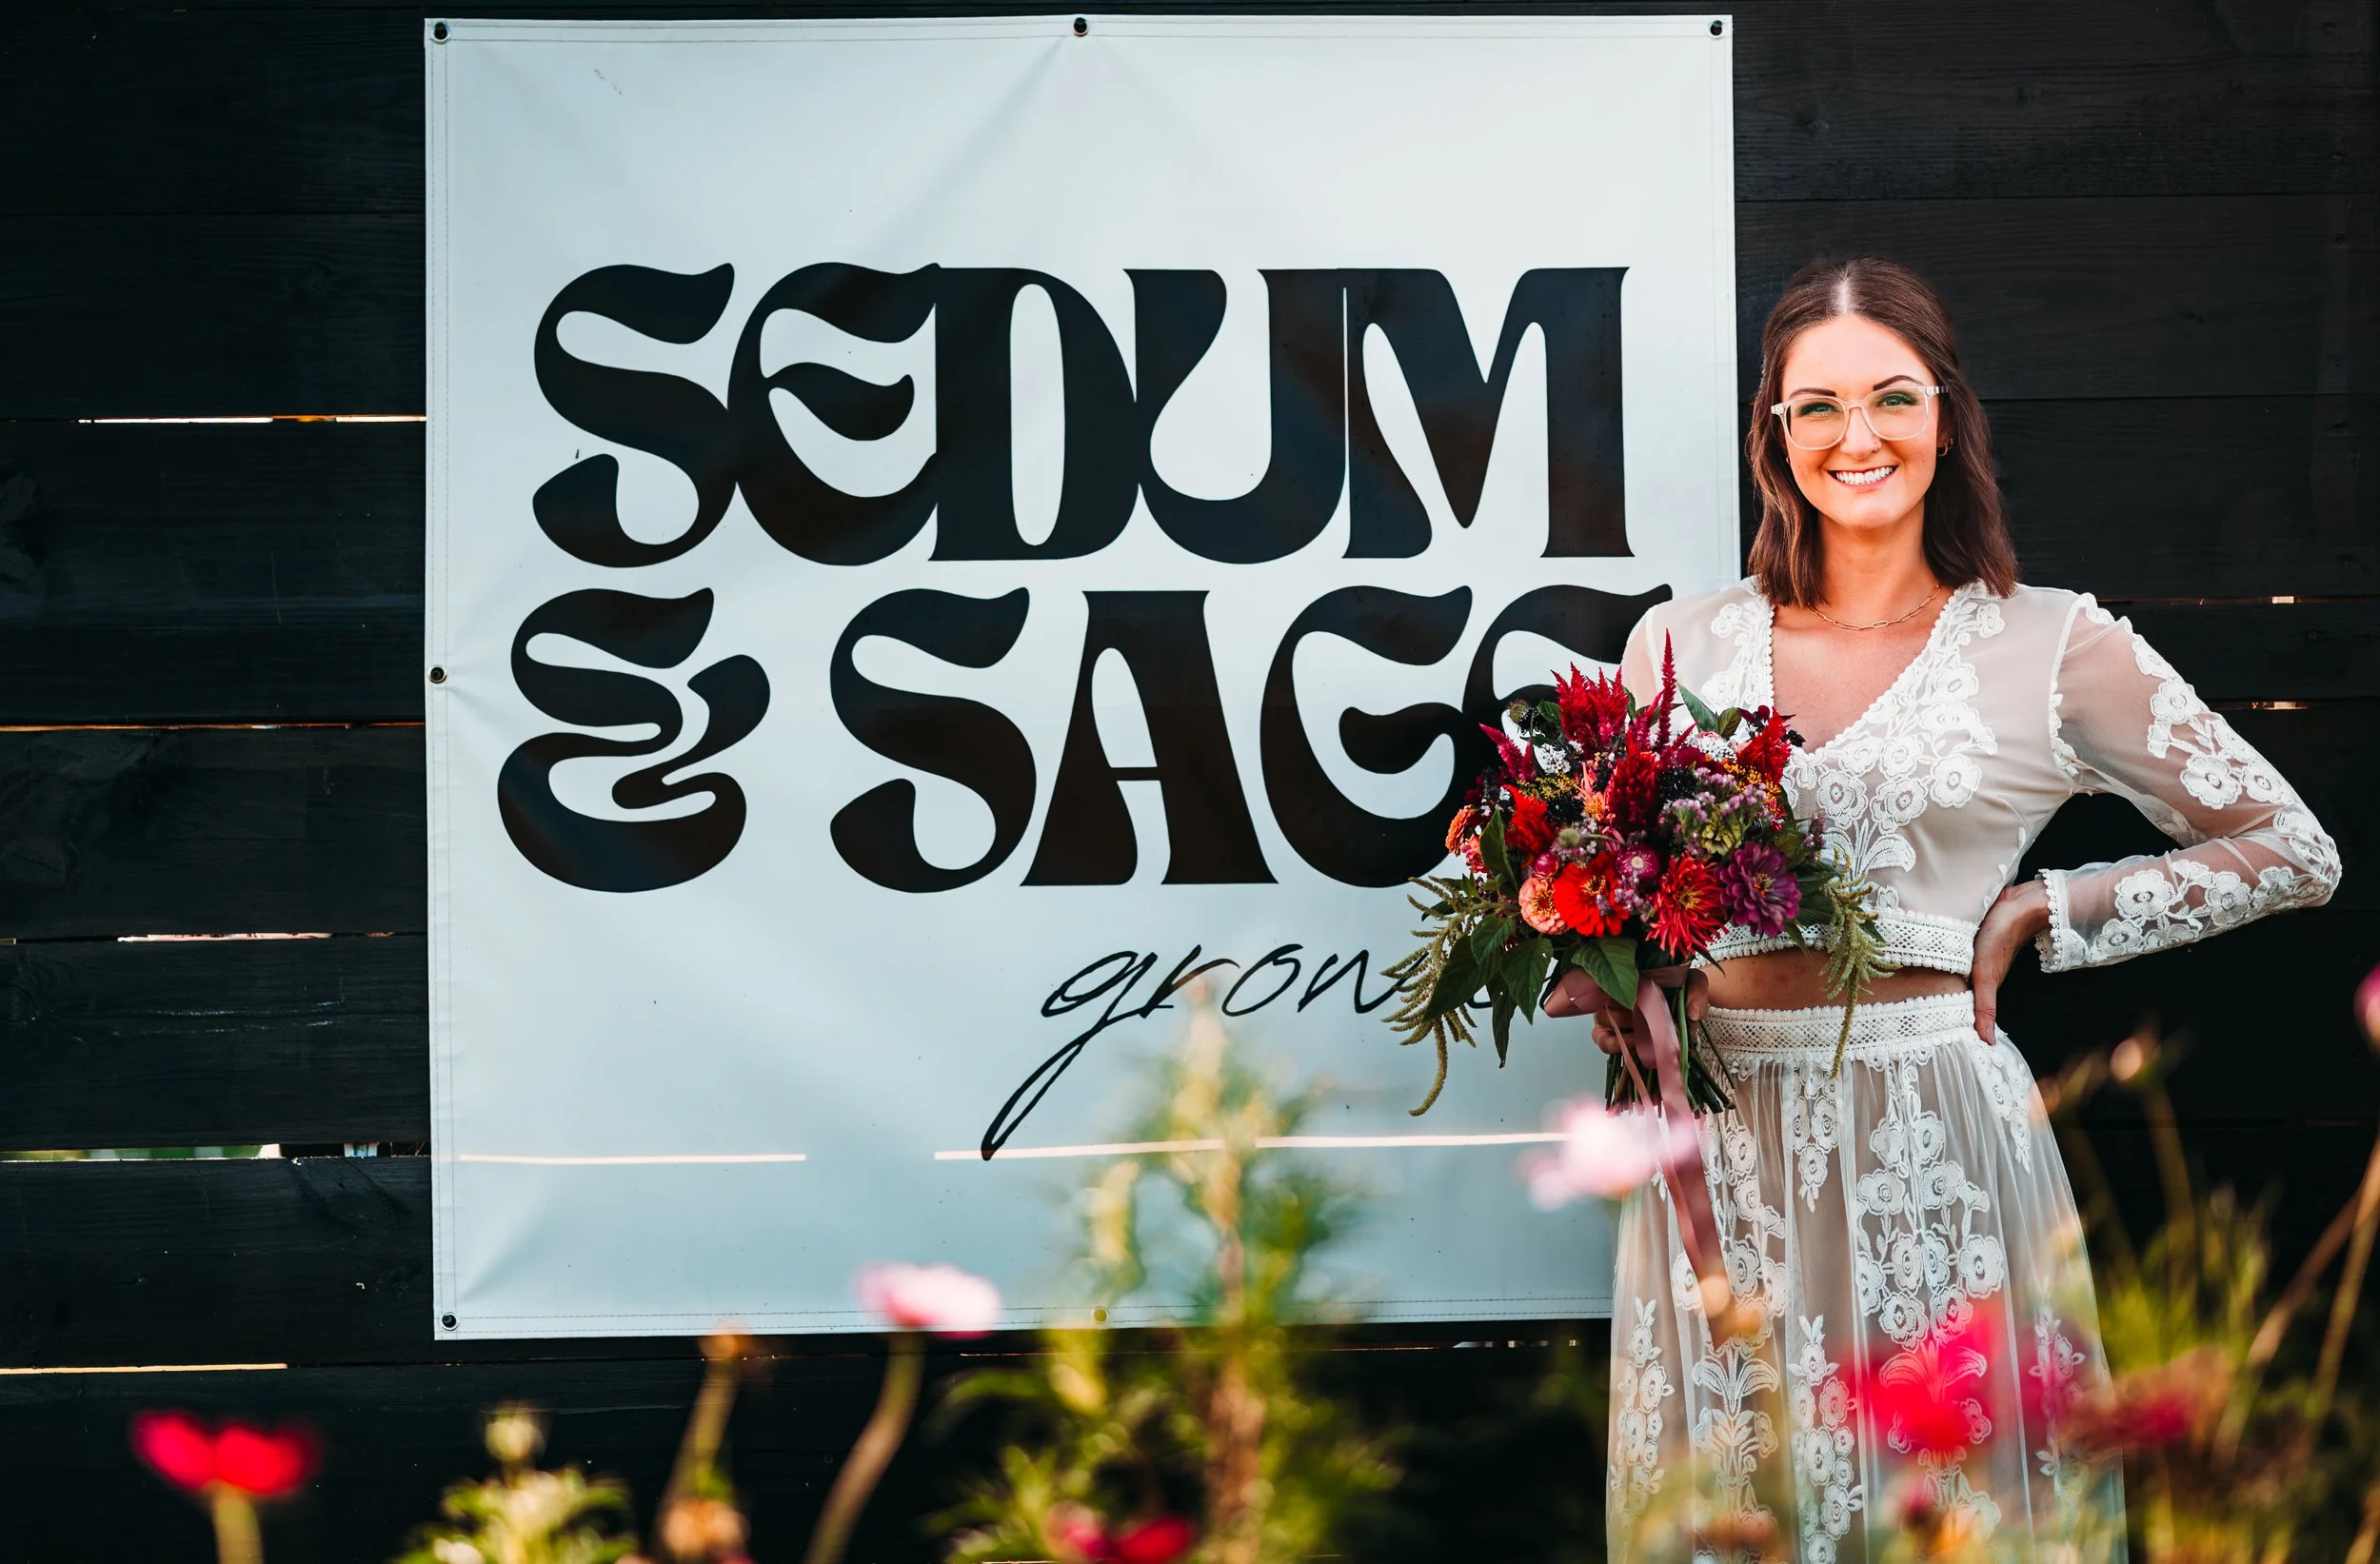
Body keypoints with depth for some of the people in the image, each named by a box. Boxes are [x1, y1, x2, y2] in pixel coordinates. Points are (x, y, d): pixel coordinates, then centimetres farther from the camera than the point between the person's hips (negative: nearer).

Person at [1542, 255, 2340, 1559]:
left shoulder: (2052, 647, 1)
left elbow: (2291, 851, 6)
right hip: (1719, 1143, 2)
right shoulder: (1681, 645, 8)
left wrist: (2037, 916, -1)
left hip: (1934, 1147, -2)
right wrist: (1604, 979, -3)